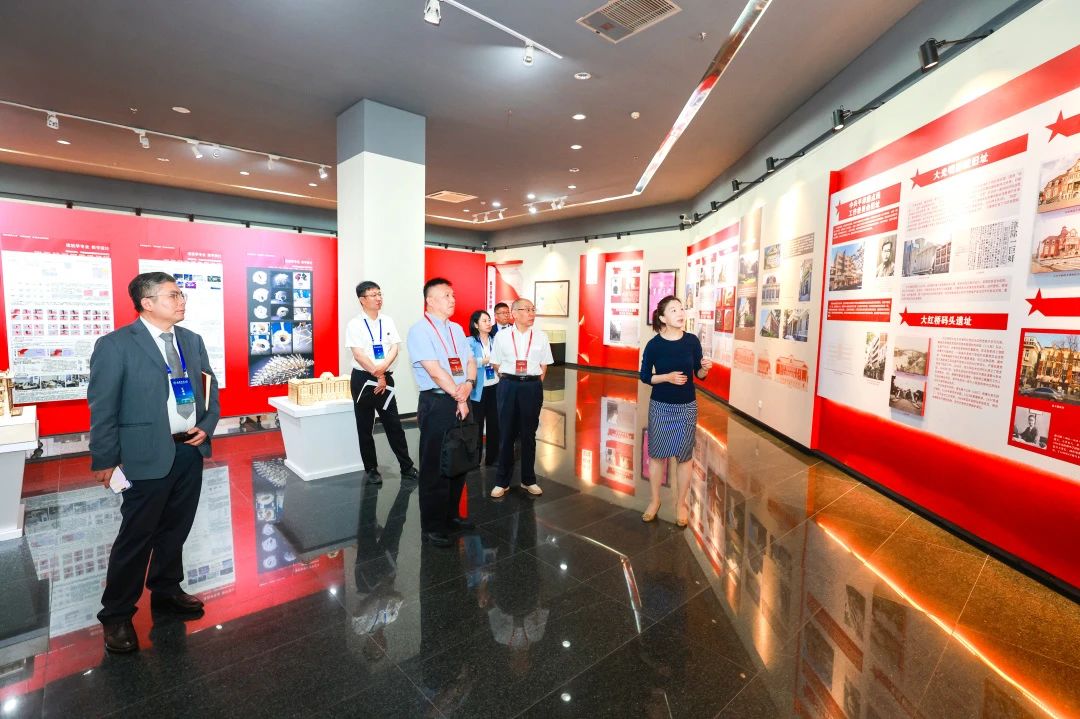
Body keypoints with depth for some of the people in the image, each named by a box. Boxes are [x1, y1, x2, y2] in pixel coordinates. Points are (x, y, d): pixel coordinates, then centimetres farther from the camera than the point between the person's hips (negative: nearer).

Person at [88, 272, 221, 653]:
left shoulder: (192, 340, 8)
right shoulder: (115, 345, -10)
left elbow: (210, 387, 14)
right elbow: (102, 407, -9)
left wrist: (207, 426, 0)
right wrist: (105, 460, -8)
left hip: (190, 451, 5)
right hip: (148, 456, -5)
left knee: (175, 529, 18)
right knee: (136, 536, 6)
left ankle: (166, 591, 36)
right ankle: (116, 614, 25)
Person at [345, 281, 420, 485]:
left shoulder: (388, 321, 5)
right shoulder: (355, 324, -7)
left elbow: (394, 348, 0)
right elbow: (358, 355, -13)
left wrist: (383, 367, -17)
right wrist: (378, 376, -13)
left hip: (386, 378, 3)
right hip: (362, 379, -3)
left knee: (394, 425, 7)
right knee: (365, 428, 8)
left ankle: (407, 467, 16)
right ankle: (371, 470, 21)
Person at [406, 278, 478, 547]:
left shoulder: (456, 329, 15)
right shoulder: (420, 330, -9)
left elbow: (470, 361, 10)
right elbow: (435, 371, -16)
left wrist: (468, 384, -10)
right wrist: (459, 397, -12)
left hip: (460, 402, 8)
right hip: (437, 404, -7)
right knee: (435, 467, 1)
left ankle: (451, 515, 32)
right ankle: (432, 527, 15)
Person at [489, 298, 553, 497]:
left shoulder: (541, 336, 3)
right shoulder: (502, 336, 0)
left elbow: (544, 365, 9)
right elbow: (497, 364, 7)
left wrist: (534, 385, 4)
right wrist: (507, 383, 5)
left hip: (532, 386, 1)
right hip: (508, 386, -1)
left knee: (529, 434, 9)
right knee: (506, 433, 5)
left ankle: (528, 480, 24)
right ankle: (502, 481, 18)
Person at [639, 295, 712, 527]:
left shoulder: (692, 341, -6)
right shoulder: (654, 344, -11)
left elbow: (699, 375, 2)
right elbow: (644, 376, -4)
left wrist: (705, 368, -20)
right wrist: (667, 377, -19)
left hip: (687, 407, 1)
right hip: (660, 406, -1)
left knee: (684, 456, 10)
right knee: (656, 455, 10)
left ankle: (680, 503, 28)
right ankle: (655, 501, 29)